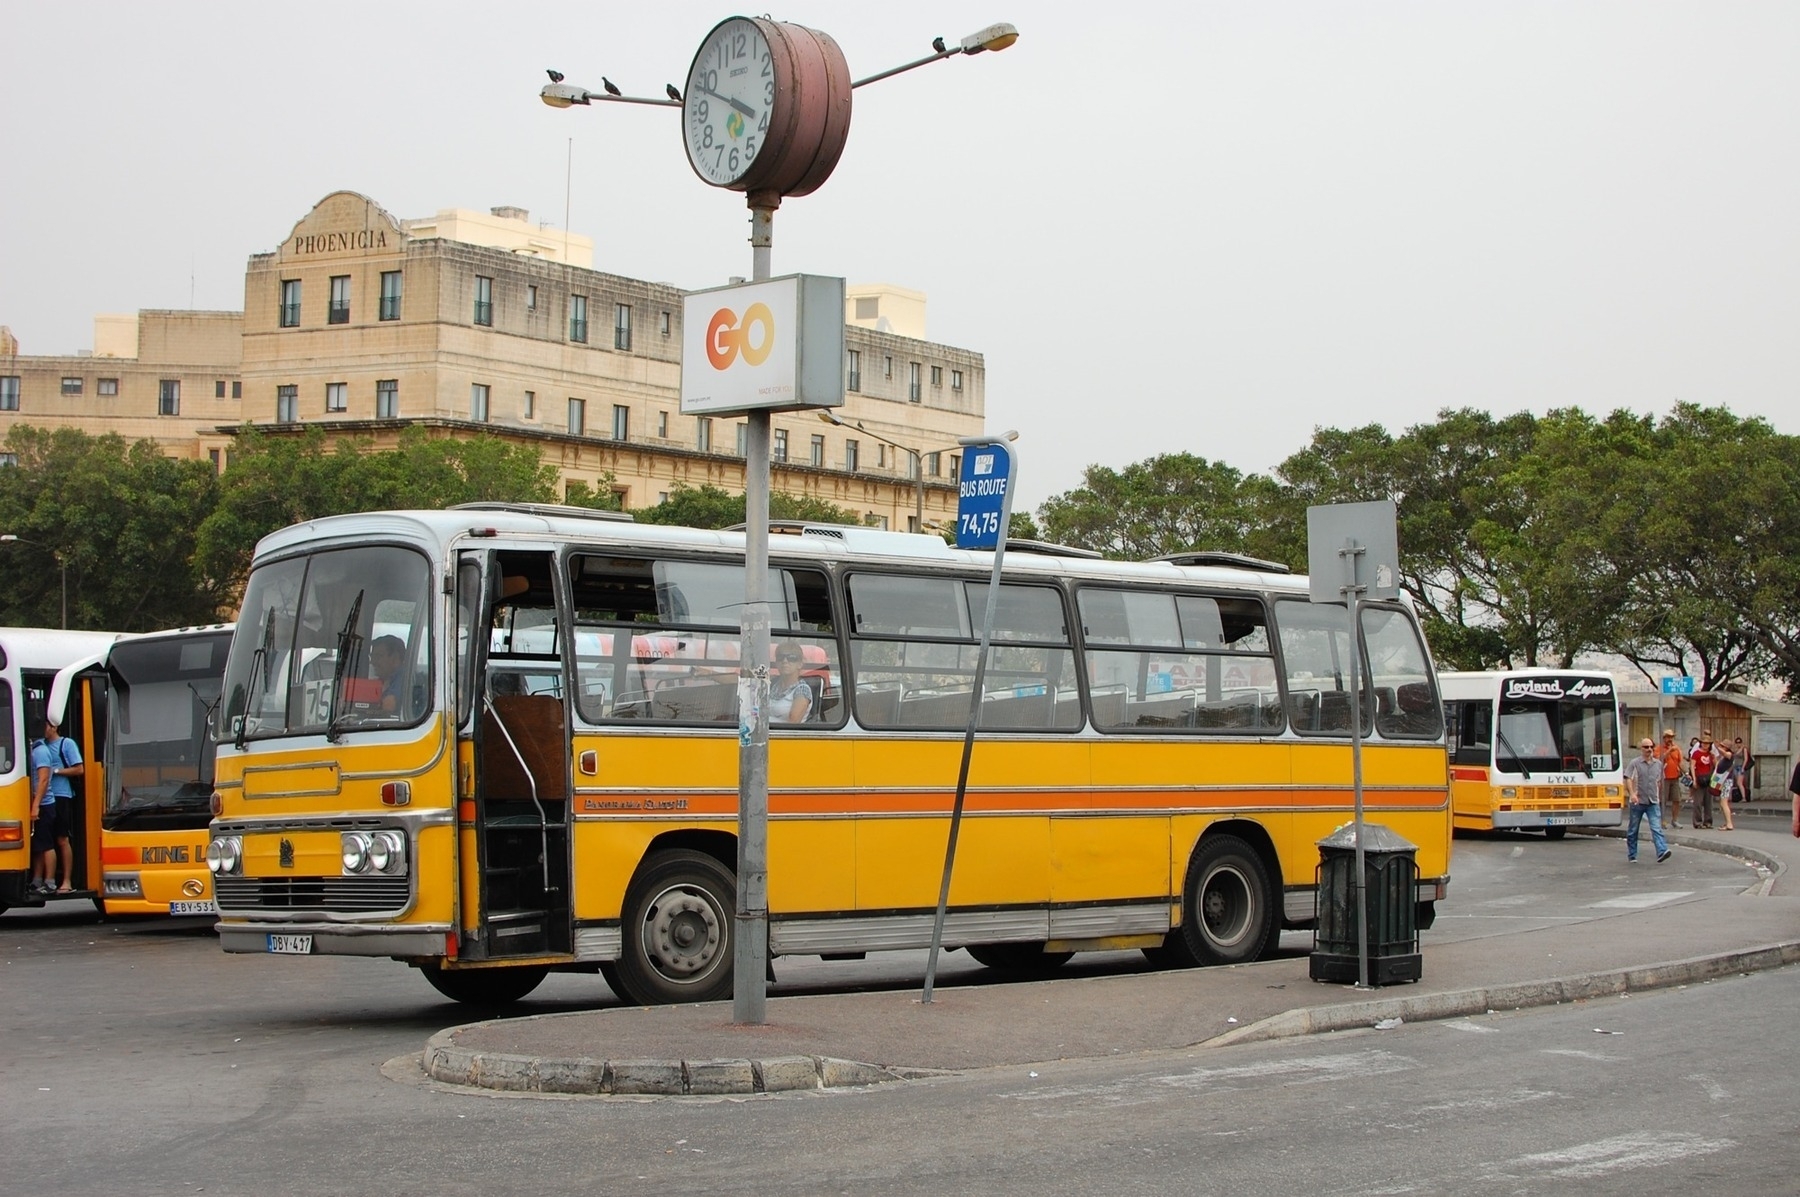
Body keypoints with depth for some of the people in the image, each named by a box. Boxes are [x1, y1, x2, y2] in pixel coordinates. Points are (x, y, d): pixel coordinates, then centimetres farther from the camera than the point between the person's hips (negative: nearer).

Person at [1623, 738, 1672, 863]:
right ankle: (1632, 855, 20)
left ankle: (1661, 852, -26)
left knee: (1656, 828, -14)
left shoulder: (1658, 764, 10)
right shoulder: (1635, 763, -3)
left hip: (1653, 802, 2)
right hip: (1638, 801, -2)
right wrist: (1632, 794, -27)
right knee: (1633, 830, 8)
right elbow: (1628, 779, -13)